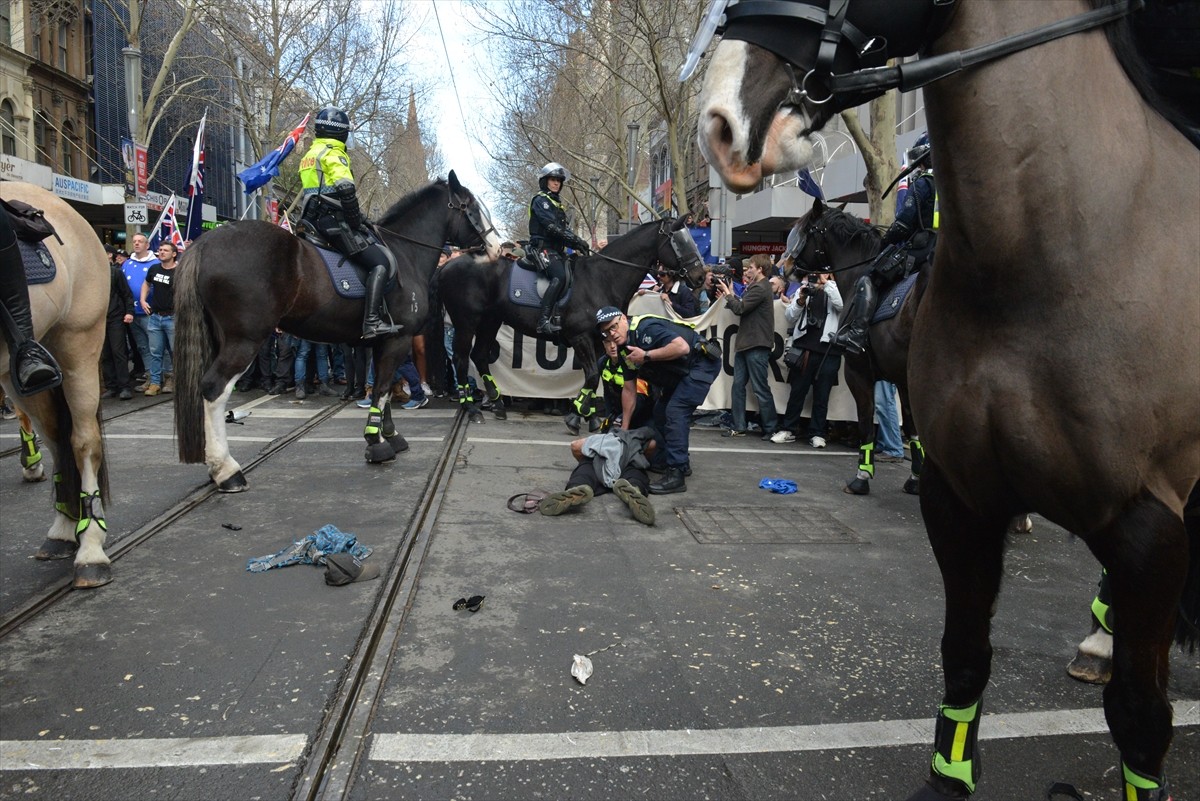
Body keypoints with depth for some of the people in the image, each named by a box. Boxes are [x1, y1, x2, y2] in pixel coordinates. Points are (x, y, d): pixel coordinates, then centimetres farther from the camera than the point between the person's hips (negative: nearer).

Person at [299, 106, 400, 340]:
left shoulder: (309, 155, 21)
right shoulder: (334, 154, -8)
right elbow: (346, 190, -23)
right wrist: (357, 221, -12)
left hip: (314, 221, 10)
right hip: (335, 219, -10)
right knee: (382, 262, -13)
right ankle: (372, 322, -26)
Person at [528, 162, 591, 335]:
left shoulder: (557, 203, 26)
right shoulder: (541, 200, -4)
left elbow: (562, 228, 19)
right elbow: (552, 227, -17)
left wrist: (576, 242, 2)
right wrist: (576, 240, -21)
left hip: (556, 248, 10)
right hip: (543, 247, -10)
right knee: (559, 276, -31)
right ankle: (544, 321, -38)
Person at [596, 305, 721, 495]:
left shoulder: (646, 327, -22)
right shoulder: (627, 350, 5)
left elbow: (682, 346, -34)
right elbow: (629, 390, 11)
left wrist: (646, 356, -28)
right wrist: (624, 428, 11)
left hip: (703, 362, -10)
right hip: (681, 374, 10)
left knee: (675, 411, -19)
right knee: (661, 412, 12)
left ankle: (676, 475, -18)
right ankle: (681, 461, 26)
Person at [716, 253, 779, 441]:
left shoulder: (760, 289, -14)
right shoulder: (755, 287, 18)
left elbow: (740, 308, -16)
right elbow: (743, 307, 17)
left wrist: (728, 294, -2)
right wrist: (729, 297, 10)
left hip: (757, 347, -10)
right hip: (745, 344, 10)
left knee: (761, 389, -3)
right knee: (738, 385, 8)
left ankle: (770, 429, 6)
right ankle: (739, 427, 12)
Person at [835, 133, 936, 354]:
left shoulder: (922, 182, -5)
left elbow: (903, 223, -10)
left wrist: (884, 242, 5)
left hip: (918, 247, -8)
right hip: (946, 253, 8)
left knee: (869, 281, -4)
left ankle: (856, 332, -19)